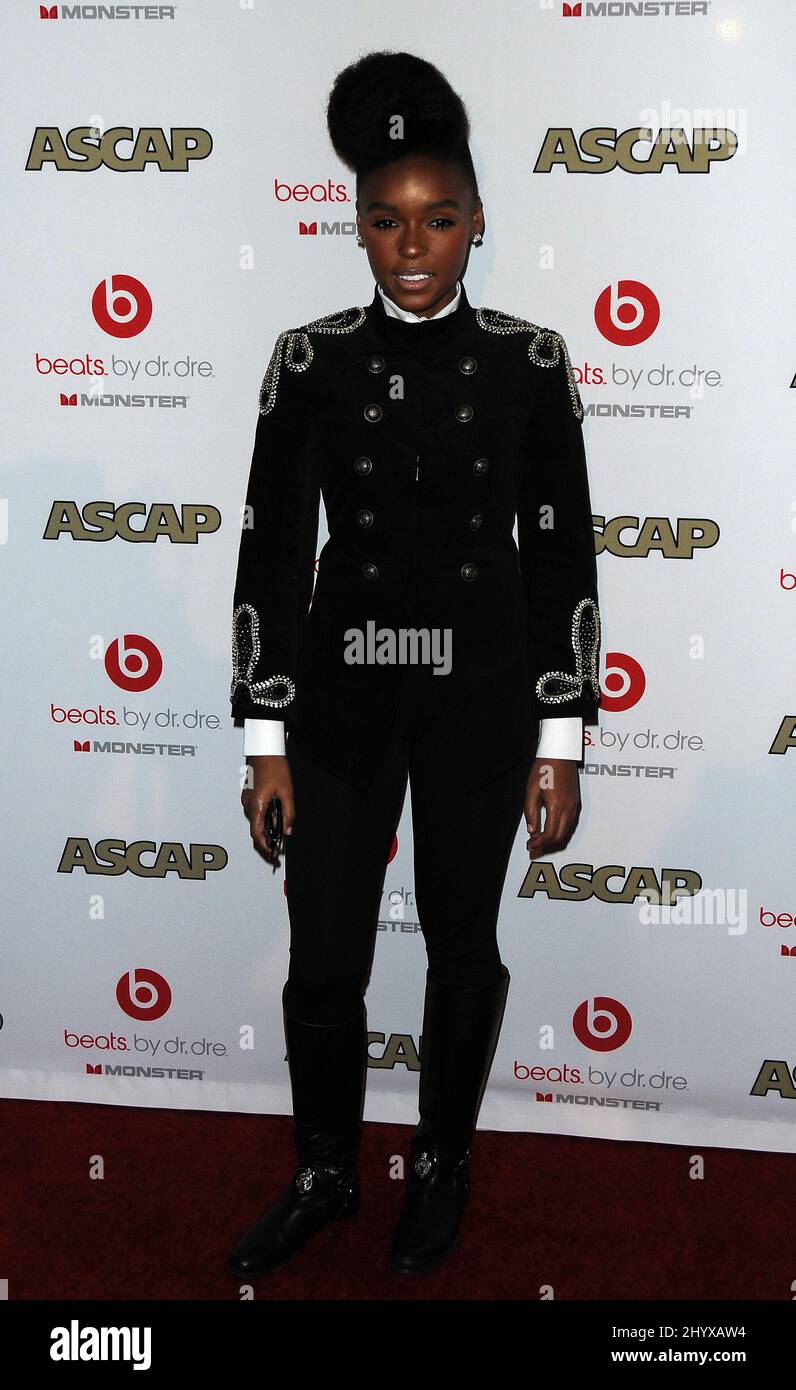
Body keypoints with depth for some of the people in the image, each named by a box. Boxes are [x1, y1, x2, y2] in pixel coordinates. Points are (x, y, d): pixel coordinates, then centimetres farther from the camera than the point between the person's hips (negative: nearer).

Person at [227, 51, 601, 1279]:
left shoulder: (531, 359, -3)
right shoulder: (311, 359, -2)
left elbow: (563, 555, -1)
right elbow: (270, 551, -2)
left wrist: (561, 739, -3)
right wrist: (267, 738, -4)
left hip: (480, 692, 0)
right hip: (343, 691, 1)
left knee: (463, 942, 12)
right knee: (323, 959, 5)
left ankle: (443, 1166, 35)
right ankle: (325, 1175, 30)